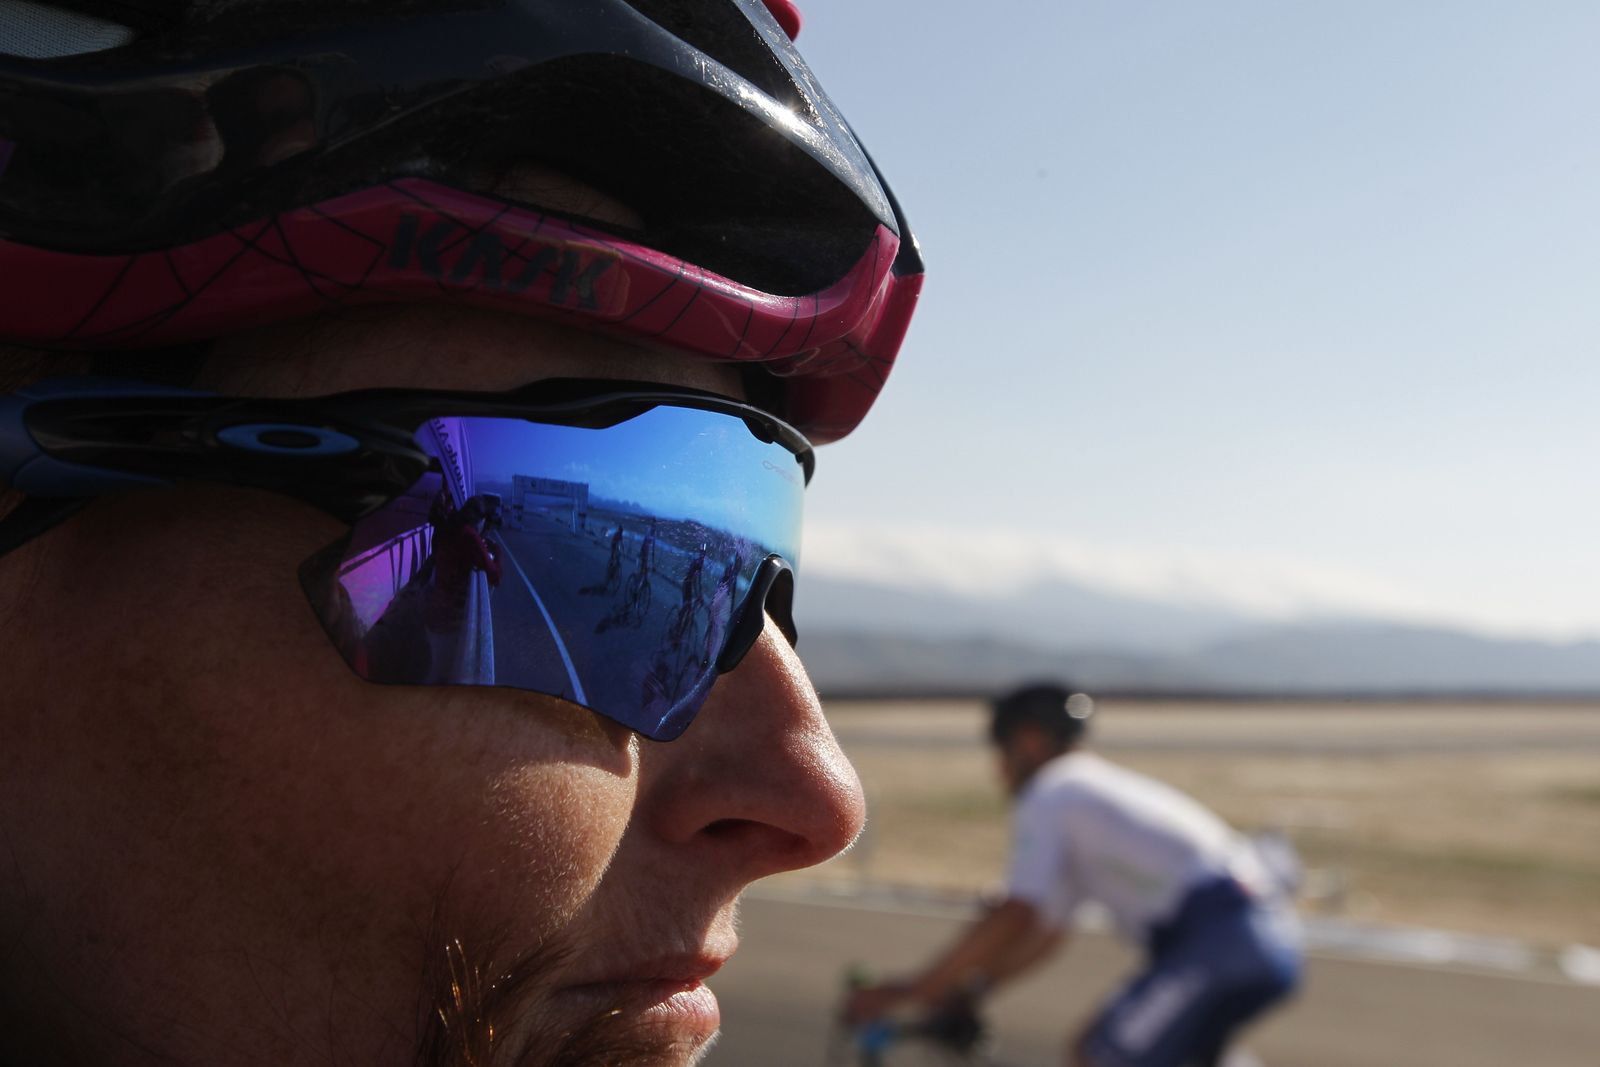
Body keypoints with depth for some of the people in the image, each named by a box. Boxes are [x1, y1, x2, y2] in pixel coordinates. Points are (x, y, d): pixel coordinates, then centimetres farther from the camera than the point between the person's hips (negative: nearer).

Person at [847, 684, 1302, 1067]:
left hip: (1213, 941, -9)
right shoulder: (1105, 787, 28)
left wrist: (909, 992, -3)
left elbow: (1013, 918, -10)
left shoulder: (1049, 795, 1)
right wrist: (963, 991, 26)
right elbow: (1049, 928, 29)